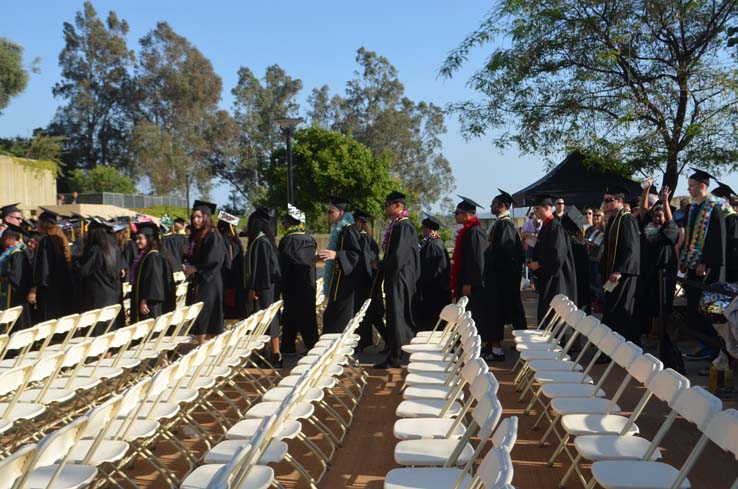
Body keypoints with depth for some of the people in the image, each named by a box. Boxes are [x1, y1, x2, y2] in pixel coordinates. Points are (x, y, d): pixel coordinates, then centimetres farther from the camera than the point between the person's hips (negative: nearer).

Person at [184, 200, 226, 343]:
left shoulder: (212, 236, -11)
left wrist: (195, 269, -11)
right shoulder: (195, 236, 14)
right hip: (196, 281, 8)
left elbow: (212, 261, -18)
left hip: (209, 282, -8)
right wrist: (187, 267, 2)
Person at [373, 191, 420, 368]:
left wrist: (379, 265, -10)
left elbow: (398, 257, -23)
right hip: (395, 278, 10)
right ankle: (395, 352, 24)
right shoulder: (396, 225, 12)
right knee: (396, 316, 15)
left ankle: (394, 358, 0)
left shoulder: (403, 226, -18)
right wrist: (382, 264, 8)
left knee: (397, 317, -5)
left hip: (399, 279, -10)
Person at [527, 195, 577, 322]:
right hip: (546, 277, 10)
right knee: (544, 312, 12)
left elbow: (557, 255, -22)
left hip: (554, 277, -10)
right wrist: (534, 261, 5)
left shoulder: (555, 227, -16)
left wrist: (539, 264, -13)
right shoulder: (545, 226, 13)